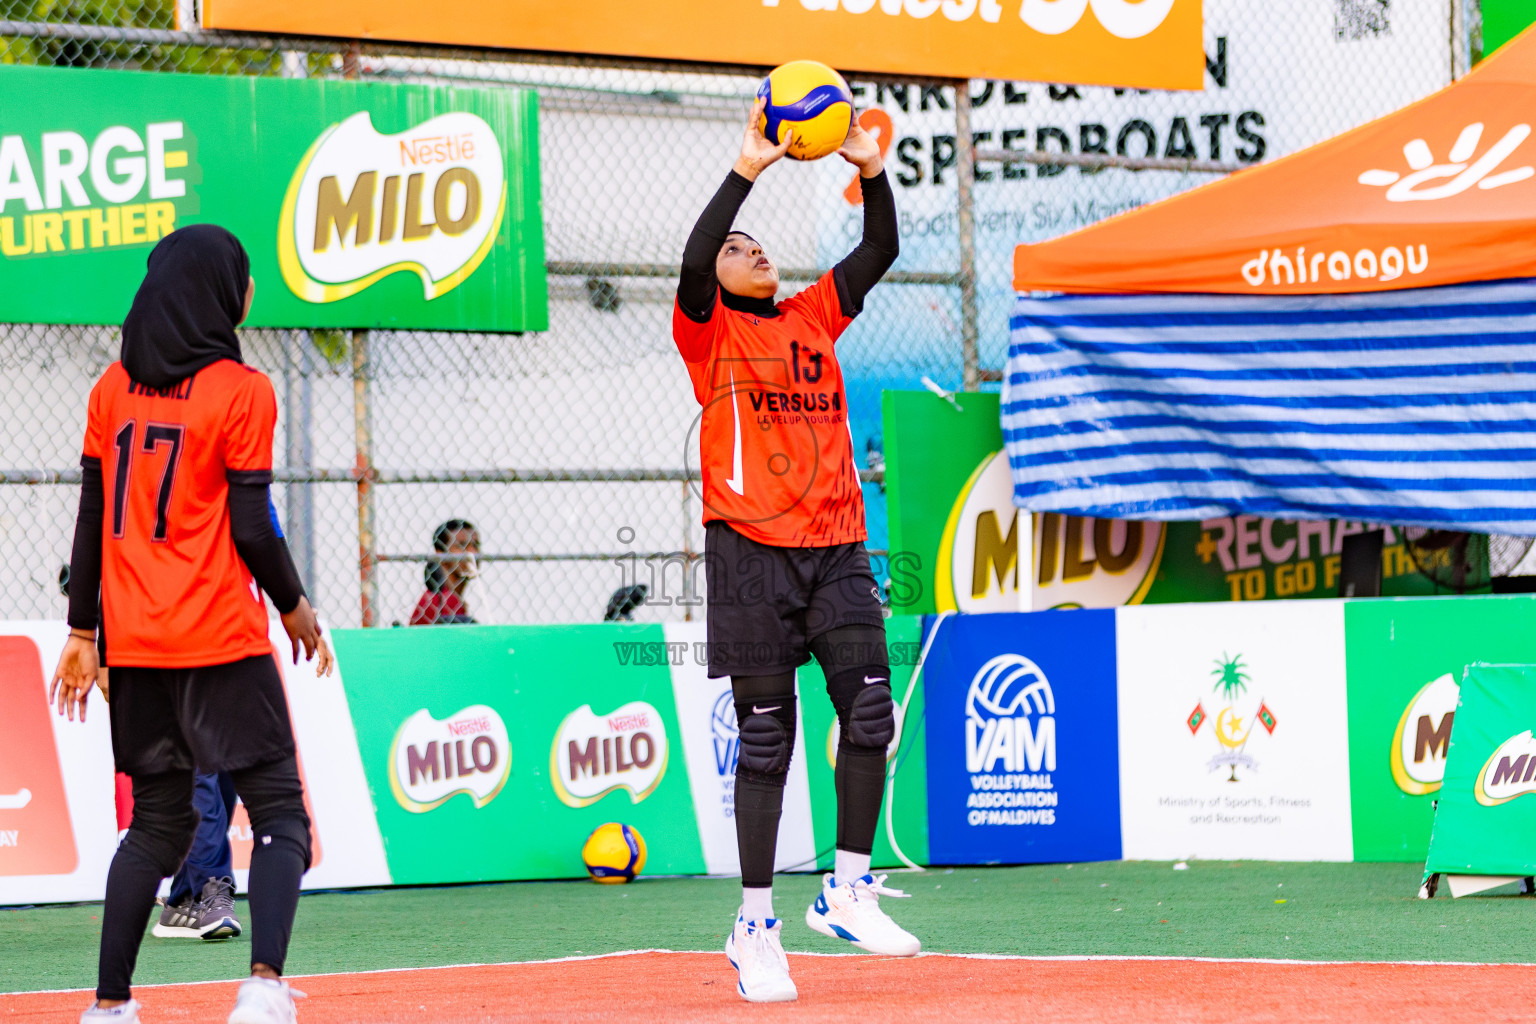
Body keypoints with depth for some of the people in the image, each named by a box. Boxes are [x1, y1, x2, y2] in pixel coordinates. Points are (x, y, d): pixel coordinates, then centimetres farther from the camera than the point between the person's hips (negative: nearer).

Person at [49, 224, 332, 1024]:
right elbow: (253, 528, -10)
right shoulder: (241, 391, -8)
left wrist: (83, 634, 14)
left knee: (157, 822, 16)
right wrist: (295, 607, 5)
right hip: (221, 643, -6)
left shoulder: (113, 389, 8)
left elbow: (91, 519, 9)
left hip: (134, 643, 6)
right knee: (279, 811, -1)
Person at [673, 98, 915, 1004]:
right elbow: (692, 261, -16)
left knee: (870, 710, -10)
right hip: (752, 553, -4)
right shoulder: (709, 329, 4)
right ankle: (756, 924, 5)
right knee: (766, 738, -2)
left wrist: (873, 169, -5)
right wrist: (748, 168, -22)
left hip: (837, 546, 4)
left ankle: (848, 891, 2)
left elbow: (880, 251, 11)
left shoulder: (815, 317, 17)